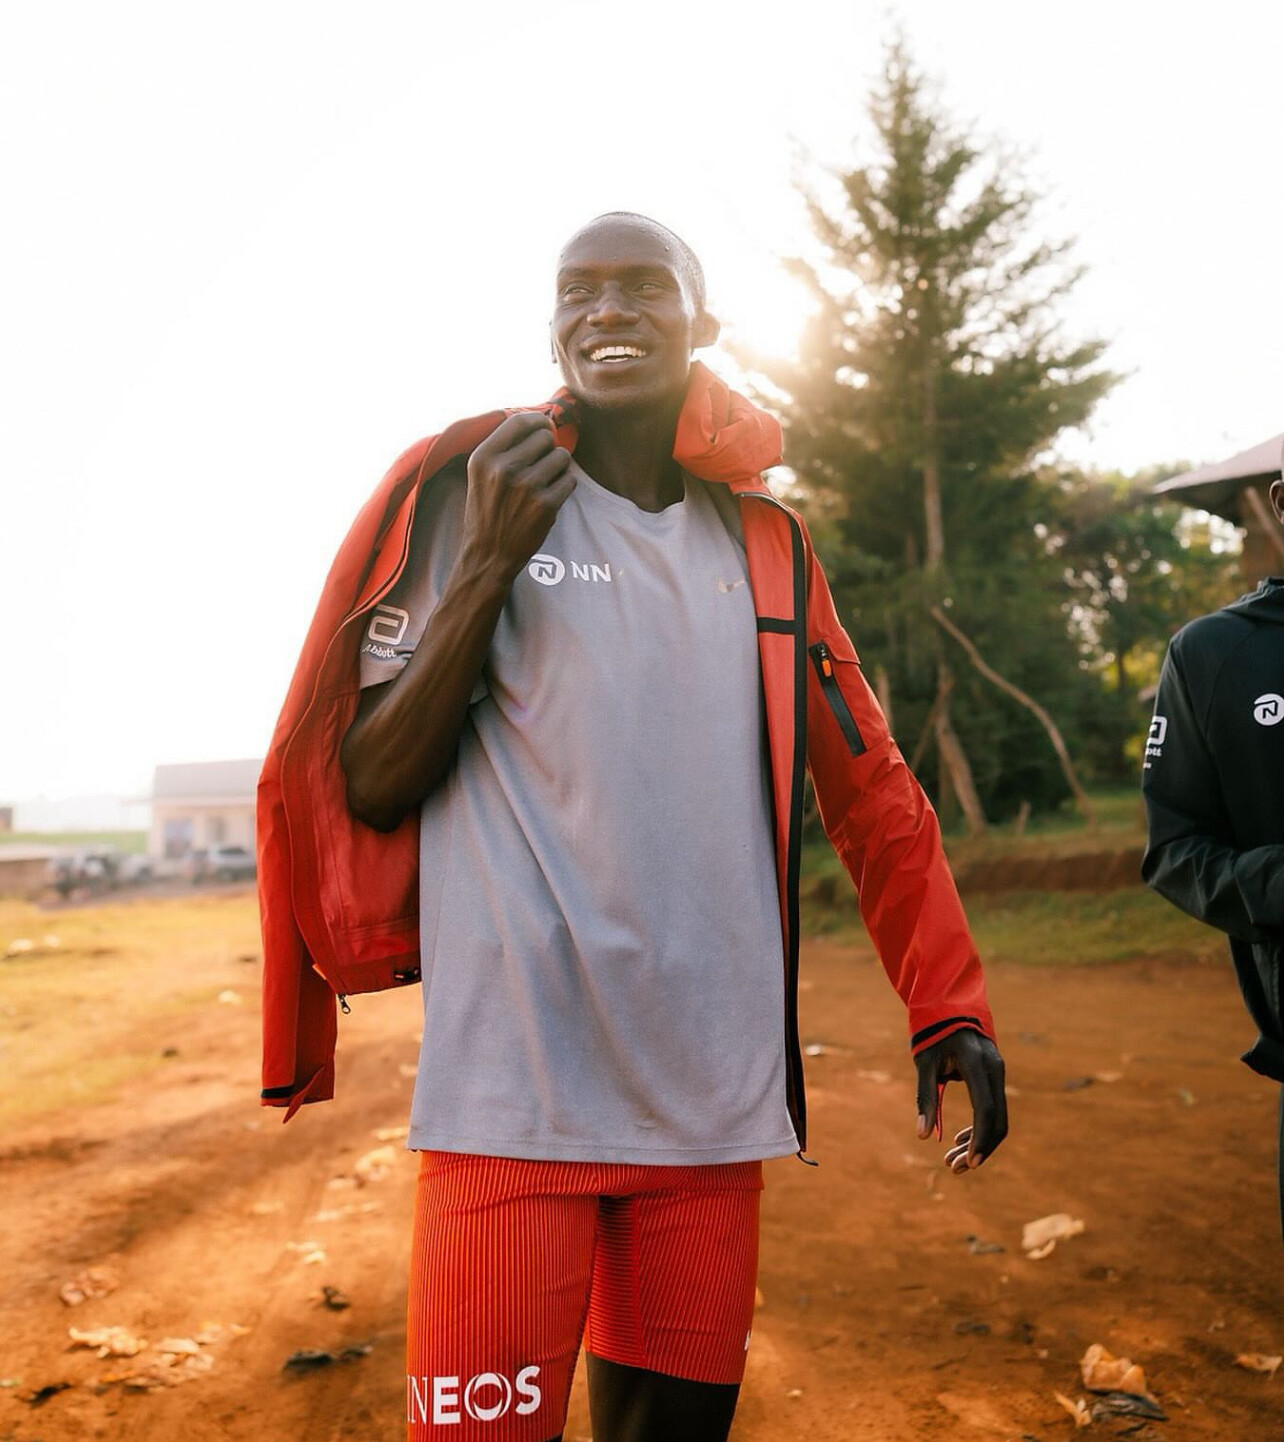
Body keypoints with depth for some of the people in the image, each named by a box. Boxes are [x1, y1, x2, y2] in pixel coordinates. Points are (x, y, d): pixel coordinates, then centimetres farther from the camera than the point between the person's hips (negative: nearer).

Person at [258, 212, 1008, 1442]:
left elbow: (869, 786, 13)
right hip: (513, 1095, -3)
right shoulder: (465, 489, 1)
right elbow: (370, 785, -2)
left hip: (716, 1096, 4)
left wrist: (948, 1006, 6)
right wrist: (489, 561, -12)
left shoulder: (766, 541, 12)